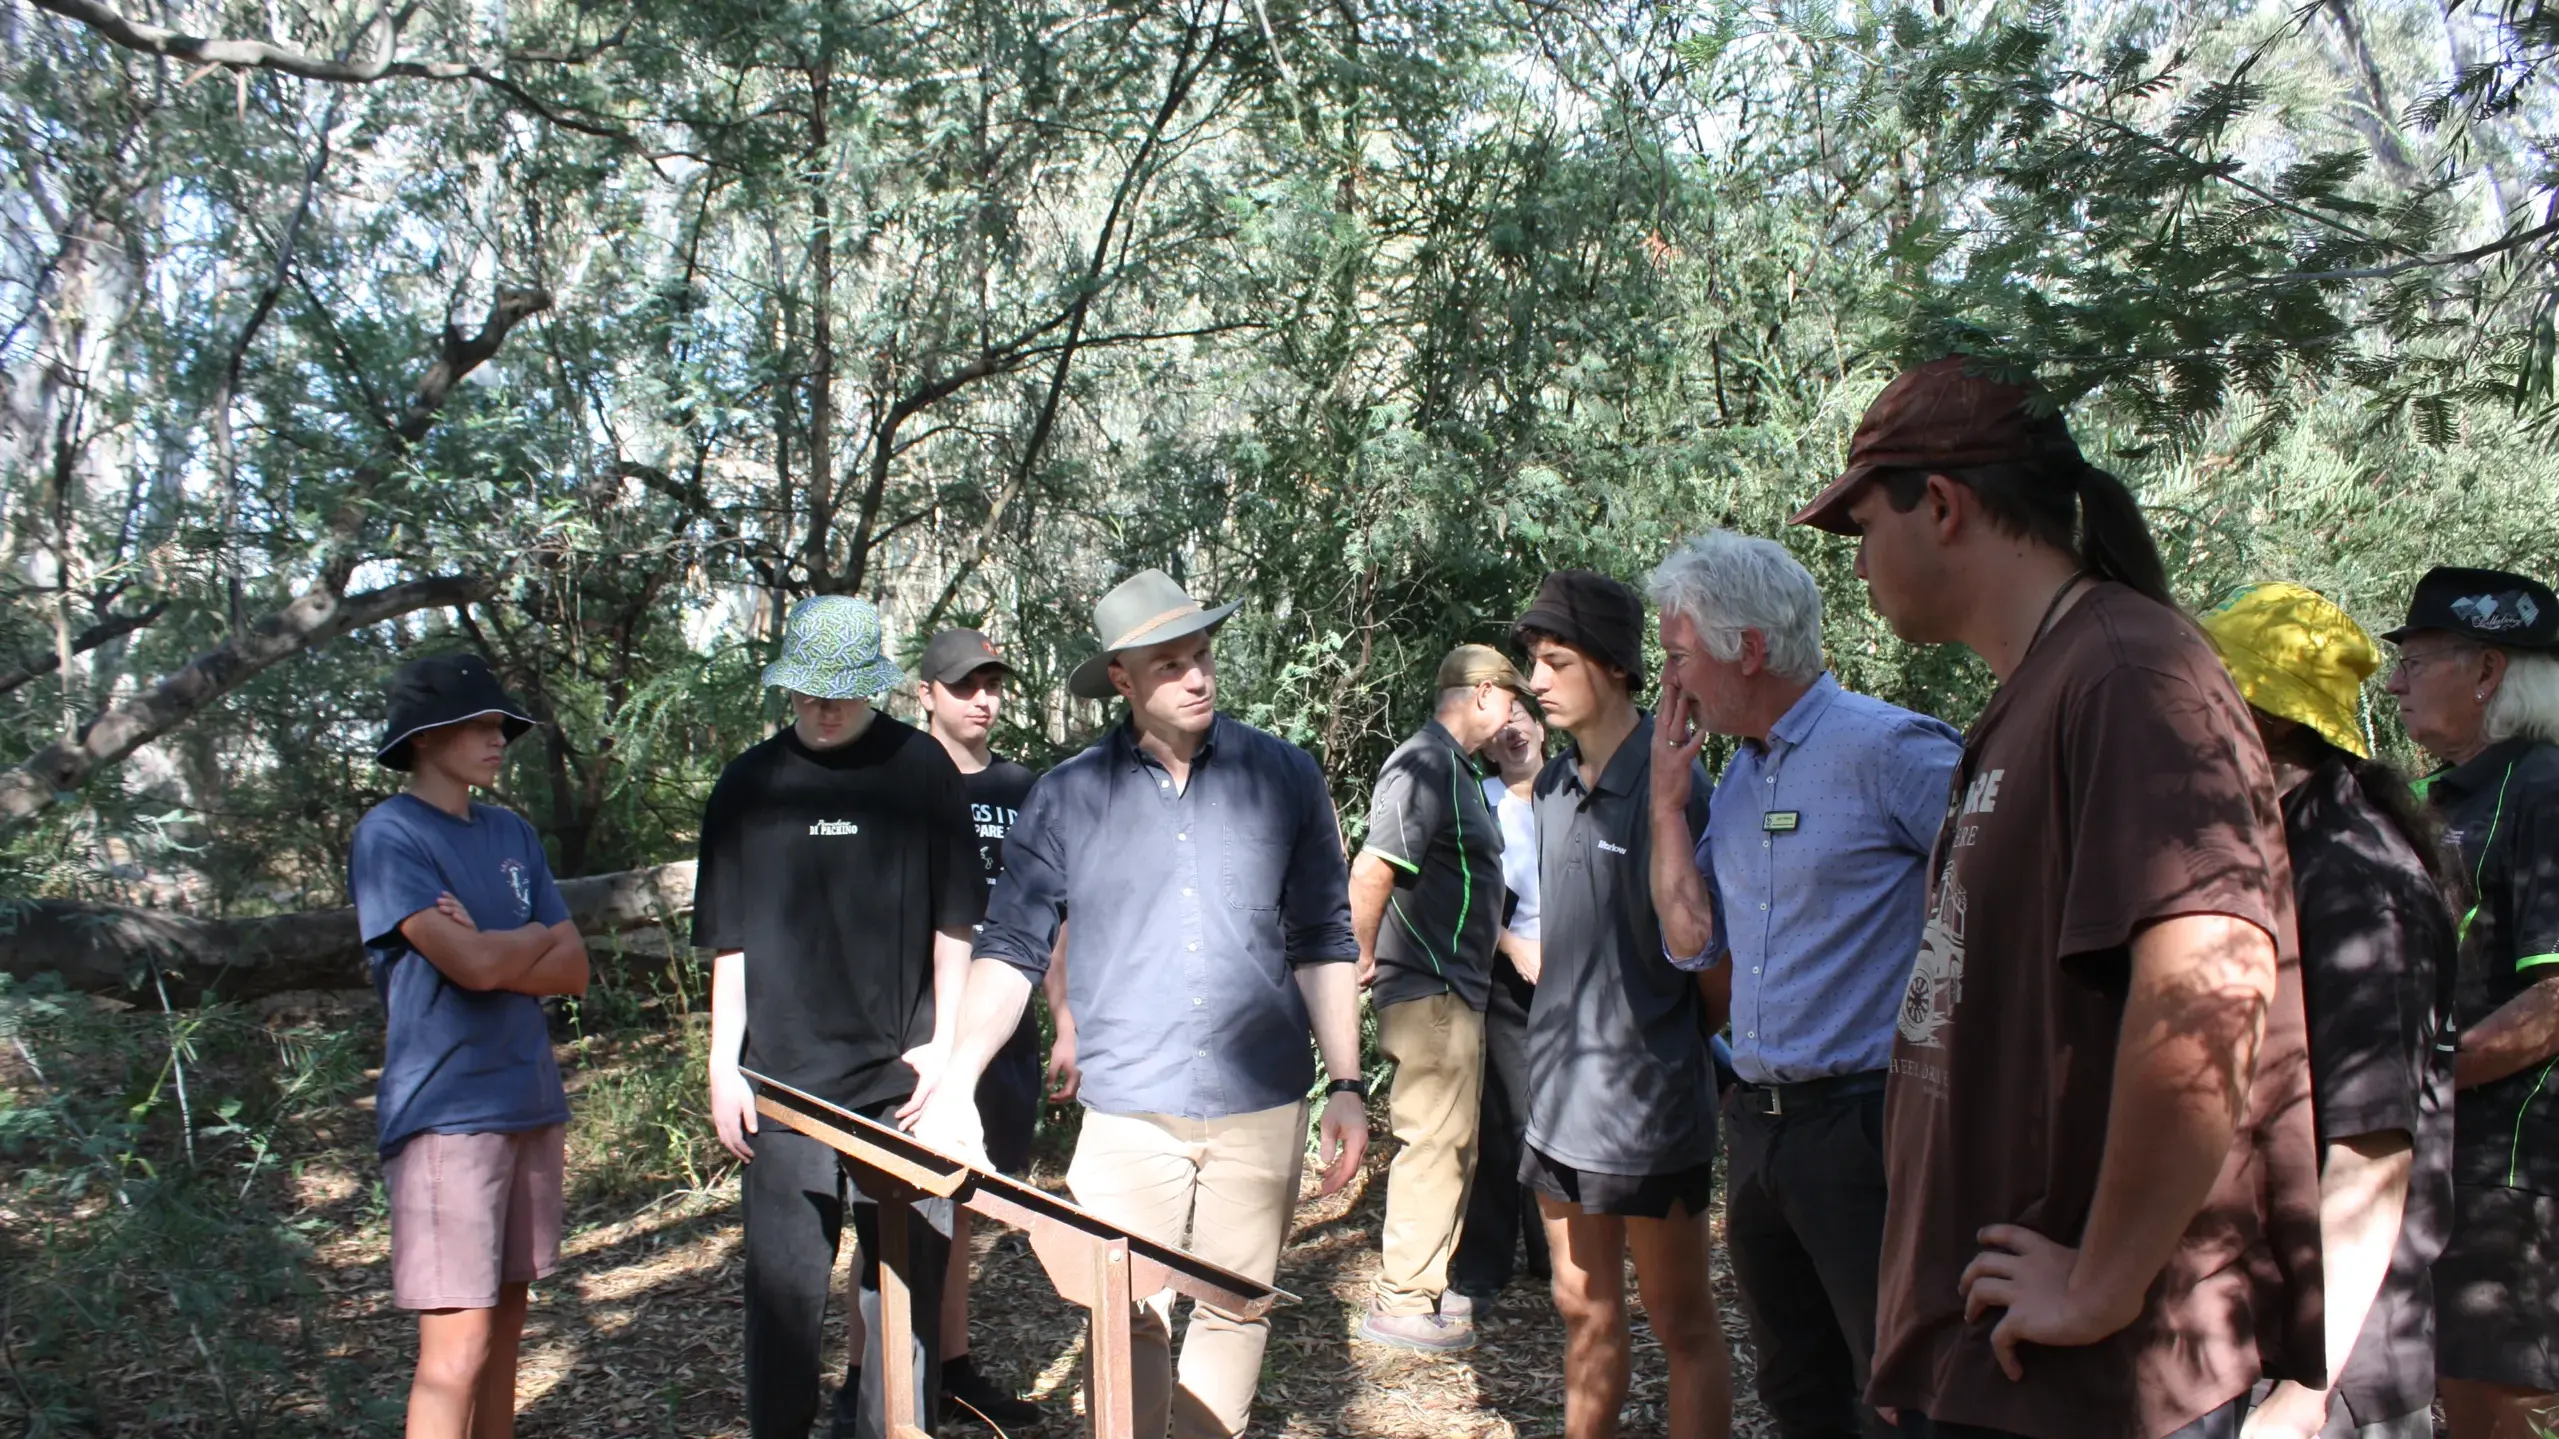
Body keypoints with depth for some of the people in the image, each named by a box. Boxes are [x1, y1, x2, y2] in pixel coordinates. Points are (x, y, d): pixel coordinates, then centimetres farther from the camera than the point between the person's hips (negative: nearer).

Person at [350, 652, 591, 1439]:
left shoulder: (513, 835, 13)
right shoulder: (388, 835, -8)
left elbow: (573, 971, 8)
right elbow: (474, 966, -18)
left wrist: (492, 952, -10)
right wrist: (541, 937, 1)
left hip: (530, 1104, 7)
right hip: (445, 1114, -7)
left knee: (505, 1324, 13)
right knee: (458, 1344, -7)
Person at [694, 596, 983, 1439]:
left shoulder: (921, 769, 1)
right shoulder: (748, 784, 5)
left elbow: (953, 921, 3)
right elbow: (729, 939, 8)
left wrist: (944, 1041, -2)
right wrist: (723, 1064, 4)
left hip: (901, 1073, -1)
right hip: (784, 1075, 1)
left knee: (906, 1274, 5)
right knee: (785, 1281, 6)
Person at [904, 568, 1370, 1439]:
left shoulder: (1284, 777, 2)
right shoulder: (1068, 797, 0)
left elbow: (1324, 941, 6)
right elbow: (1012, 949, 2)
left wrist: (1346, 1085, 2)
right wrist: (957, 1082, -10)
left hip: (1260, 1106, 1)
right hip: (1127, 1112, -1)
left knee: (1234, 1310, 10)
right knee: (1131, 1321, 5)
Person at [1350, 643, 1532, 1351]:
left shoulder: (1455, 767, 16)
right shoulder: (1425, 764, -17)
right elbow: (1371, 871, -26)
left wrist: (1510, 943, 21)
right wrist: (1364, 961, -17)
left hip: (1455, 987, 11)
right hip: (1430, 990, -11)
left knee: (1451, 1144, 17)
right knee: (1434, 1142, -5)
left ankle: (1431, 1285, 28)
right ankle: (1400, 1303, 4)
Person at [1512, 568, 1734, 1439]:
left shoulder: (1667, 780, -14)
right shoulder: (1553, 788, 8)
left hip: (1645, 1096, -7)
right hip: (1560, 1093, 7)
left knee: (1681, 1323, 6)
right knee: (1584, 1310, 17)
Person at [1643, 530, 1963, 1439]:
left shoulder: (1889, 750, -15)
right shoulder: (1739, 773, 12)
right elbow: (1693, 939, 10)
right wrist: (1667, 793, 4)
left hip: (1864, 1122, -8)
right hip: (1758, 1126, 8)